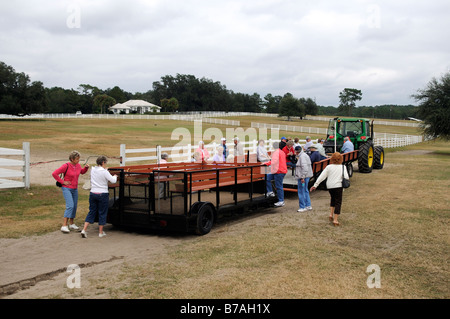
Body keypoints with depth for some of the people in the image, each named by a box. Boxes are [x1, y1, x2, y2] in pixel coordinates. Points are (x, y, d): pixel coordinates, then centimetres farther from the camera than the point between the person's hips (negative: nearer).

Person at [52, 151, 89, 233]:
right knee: (70, 206, -19)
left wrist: (86, 168, 3)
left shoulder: (78, 165, 2)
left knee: (74, 206, 12)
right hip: (67, 188, -7)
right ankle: (64, 226, -18)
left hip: (75, 189, 7)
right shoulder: (66, 166, -17)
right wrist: (62, 182, -15)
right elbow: (54, 174, -16)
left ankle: (71, 224, 27)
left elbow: (82, 172, 23)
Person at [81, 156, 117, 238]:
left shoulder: (93, 170, 4)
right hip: (103, 194, -5)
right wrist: (115, 176, 9)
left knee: (91, 212, 13)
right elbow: (113, 180, -12)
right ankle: (101, 232, 14)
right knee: (102, 213, 7)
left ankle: (84, 230, 5)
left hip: (93, 193, 5)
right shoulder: (104, 172, -14)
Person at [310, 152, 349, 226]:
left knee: (333, 199, 27)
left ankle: (331, 214, 21)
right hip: (338, 186, -3)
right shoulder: (342, 167, -4)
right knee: (338, 202, 3)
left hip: (329, 186, 3)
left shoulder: (329, 167, -1)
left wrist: (315, 185, -3)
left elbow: (322, 176, -3)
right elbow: (346, 177, -11)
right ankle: (335, 220, -1)